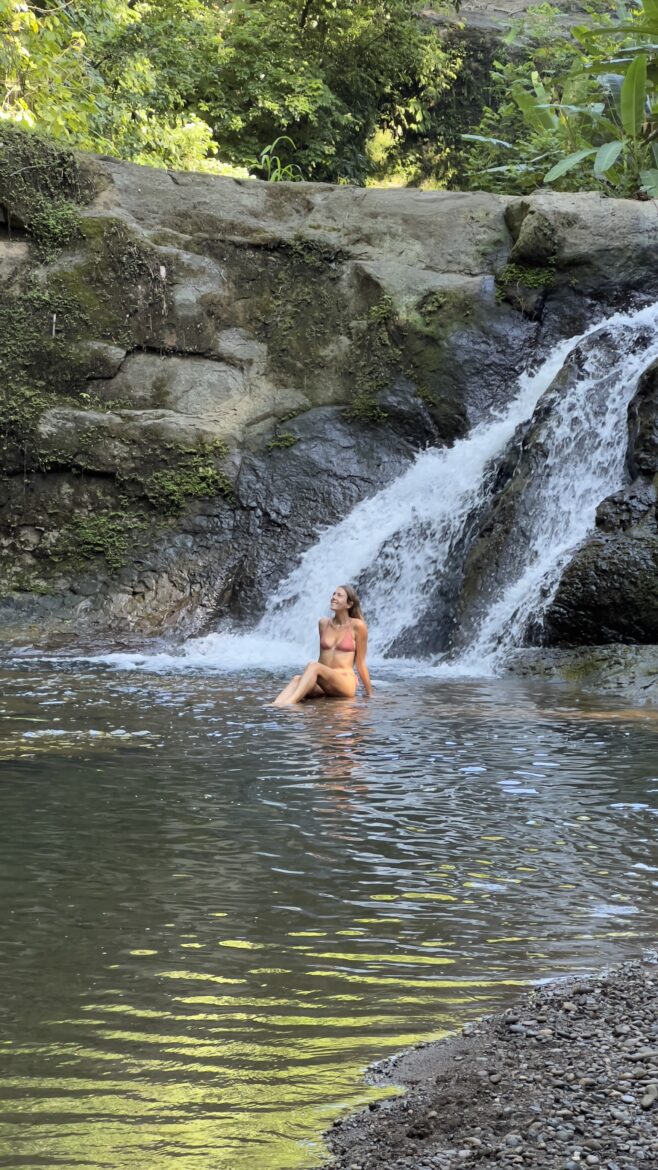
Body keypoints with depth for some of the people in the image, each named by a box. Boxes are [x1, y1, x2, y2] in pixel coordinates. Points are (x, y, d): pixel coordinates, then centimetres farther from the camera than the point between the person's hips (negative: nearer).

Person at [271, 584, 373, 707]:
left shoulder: (357, 626, -1)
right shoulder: (323, 623, 13)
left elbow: (360, 663, 3)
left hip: (345, 684, -5)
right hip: (323, 686, 5)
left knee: (313, 666, -32)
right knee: (297, 679, -28)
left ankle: (289, 703, -54)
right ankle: (274, 706, -56)